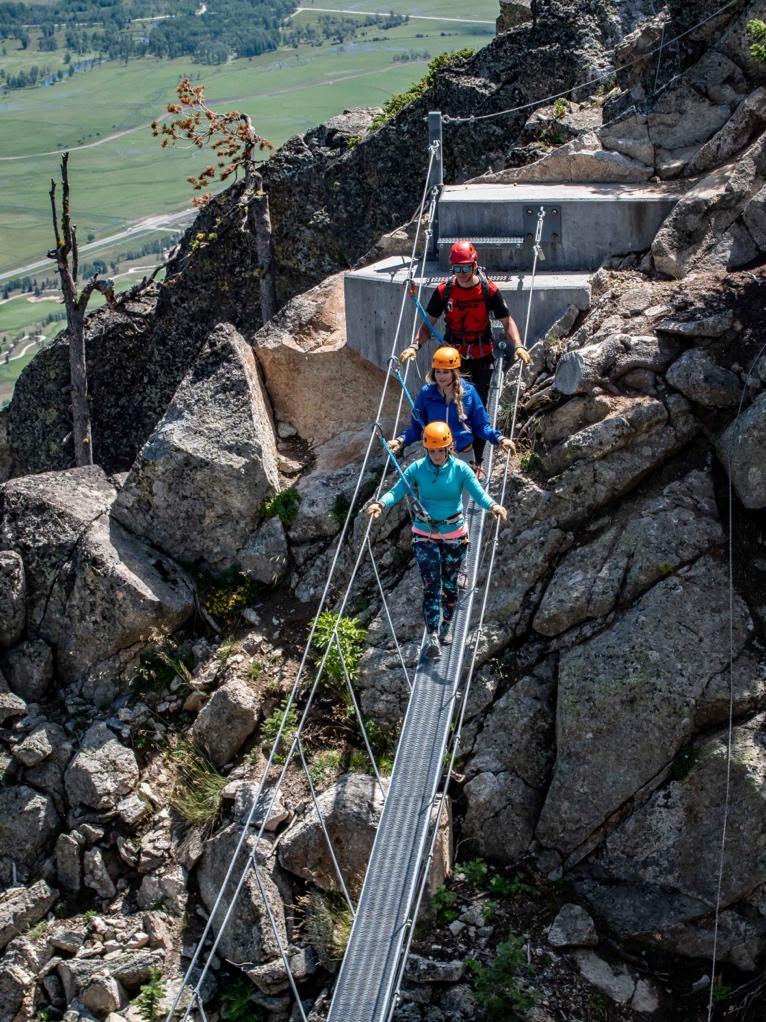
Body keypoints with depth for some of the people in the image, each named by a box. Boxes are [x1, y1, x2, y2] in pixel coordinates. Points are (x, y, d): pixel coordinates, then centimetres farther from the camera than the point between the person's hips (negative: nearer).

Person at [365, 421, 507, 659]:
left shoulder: (460, 469, -10)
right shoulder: (417, 469, -8)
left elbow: (479, 494, -17)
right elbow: (397, 491, -14)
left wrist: (493, 506, -38)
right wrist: (380, 503, -34)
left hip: (454, 535, 1)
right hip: (425, 535, -1)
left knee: (449, 584, 11)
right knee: (431, 586, -11)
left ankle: (445, 628, 32)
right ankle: (432, 636, -14)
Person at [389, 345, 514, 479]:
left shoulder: (468, 392, -7)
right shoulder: (426, 393, -5)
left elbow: (481, 425, -2)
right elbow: (417, 427, 1)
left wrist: (499, 438, -18)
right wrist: (401, 440, -16)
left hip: (464, 456, 0)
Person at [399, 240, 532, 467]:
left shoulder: (489, 290, -11)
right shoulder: (444, 290, -7)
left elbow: (507, 322, -6)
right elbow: (428, 323, 0)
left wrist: (518, 346, -23)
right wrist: (415, 345, -16)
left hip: (482, 357, -1)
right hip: (453, 356, 1)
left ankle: (478, 461, 14)